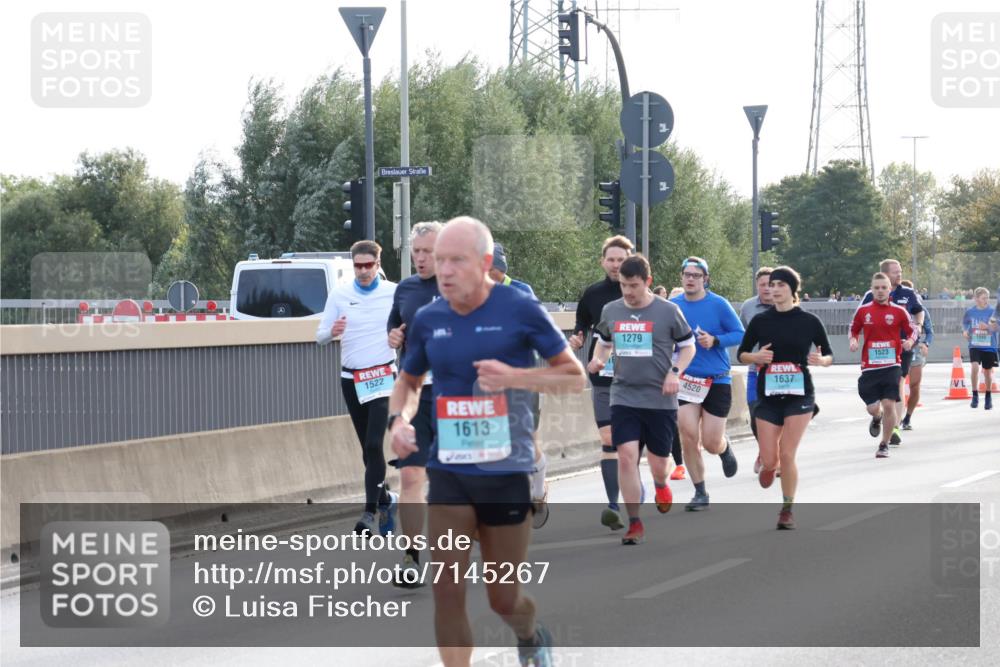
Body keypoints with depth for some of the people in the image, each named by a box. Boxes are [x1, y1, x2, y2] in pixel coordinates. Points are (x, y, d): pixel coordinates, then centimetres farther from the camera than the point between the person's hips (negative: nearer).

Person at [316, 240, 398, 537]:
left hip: (382, 376, -3)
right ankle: (386, 500, 28)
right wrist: (332, 331, -20)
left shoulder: (394, 293, -2)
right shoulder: (339, 294, 2)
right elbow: (320, 336, 2)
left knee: (374, 444, -16)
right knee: (367, 447, 10)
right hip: (351, 378, 3)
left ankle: (370, 513, -16)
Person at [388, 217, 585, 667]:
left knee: (503, 598, 10)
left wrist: (514, 377, -19)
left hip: (507, 473, -2)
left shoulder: (520, 309, -9)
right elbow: (408, 381, 19)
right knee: (446, 590, -6)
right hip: (447, 473, 3)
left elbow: (575, 377, -4)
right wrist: (399, 419, -3)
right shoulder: (428, 319, 2)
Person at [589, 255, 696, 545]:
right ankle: (634, 524, -4)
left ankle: (661, 485, 45)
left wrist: (675, 372, -12)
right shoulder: (610, 311, 3)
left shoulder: (668, 311, -6)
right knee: (626, 456, -13)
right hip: (624, 398, 1)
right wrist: (598, 360, -2)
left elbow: (688, 346, 4)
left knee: (658, 460, 6)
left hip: (660, 399, -1)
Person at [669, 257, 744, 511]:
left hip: (717, 381, -2)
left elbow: (740, 334, -7)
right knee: (688, 438, -9)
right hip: (686, 380, 2)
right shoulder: (672, 306, 1)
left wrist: (715, 341, -21)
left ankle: (725, 447, 37)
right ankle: (700, 493, 7)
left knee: (711, 444, -2)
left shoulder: (719, 305, -8)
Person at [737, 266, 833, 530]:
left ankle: (787, 510, 9)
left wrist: (821, 360, -16)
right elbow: (741, 354, 9)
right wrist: (756, 357, -12)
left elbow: (829, 355, 6)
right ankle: (768, 465, 38)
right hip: (768, 396, 2)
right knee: (769, 459, -2)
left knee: (787, 455, -8)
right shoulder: (760, 321, 1)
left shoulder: (809, 321, -2)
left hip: (799, 395, -2)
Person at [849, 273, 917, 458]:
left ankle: (884, 444, 8)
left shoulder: (898, 311, 1)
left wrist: (910, 341, -13)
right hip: (869, 367, 1)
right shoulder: (863, 311, 4)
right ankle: (877, 418, 39)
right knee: (872, 407, -2)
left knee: (889, 404, -9)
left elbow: (912, 330, 8)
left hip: (891, 366, -1)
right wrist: (853, 341, -4)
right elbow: (853, 330, 17)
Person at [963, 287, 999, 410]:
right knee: (975, 367, -20)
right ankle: (975, 396, -8)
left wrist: (987, 326, -28)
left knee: (988, 372, 9)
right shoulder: (970, 312, 0)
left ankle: (988, 398, 28)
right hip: (975, 345, 0)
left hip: (989, 346, 0)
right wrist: (965, 332, -5)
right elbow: (965, 325, 15)